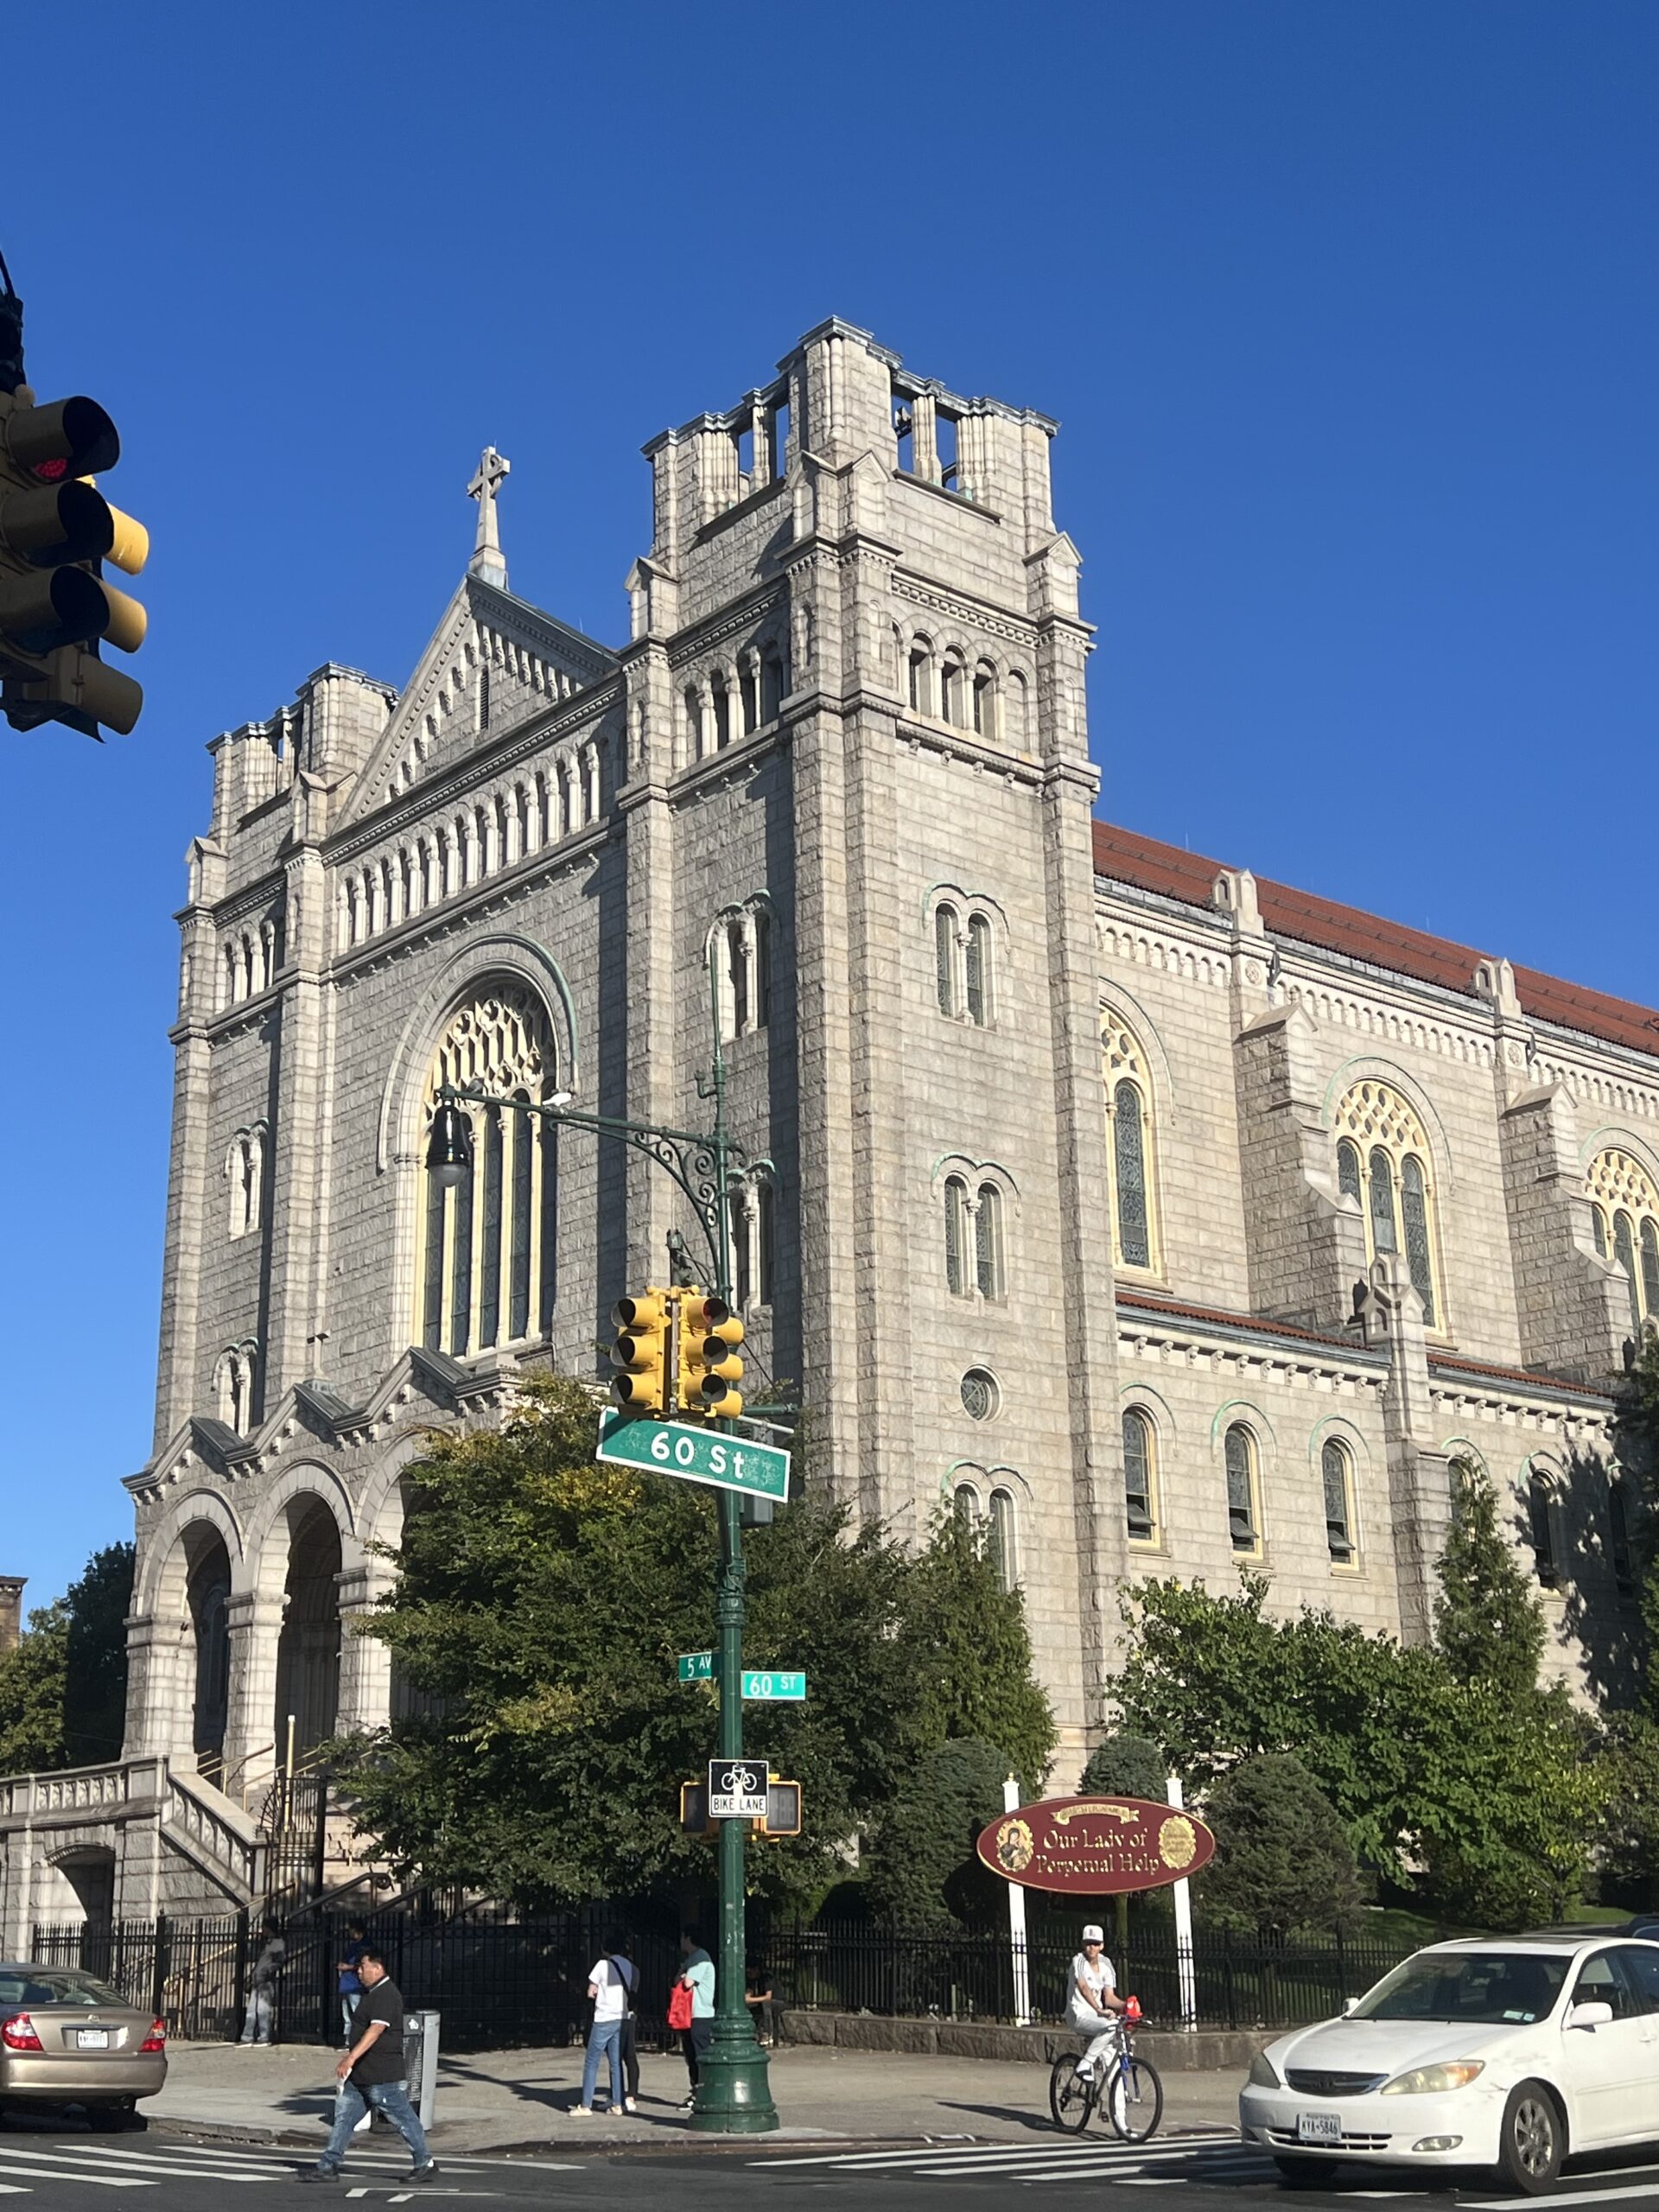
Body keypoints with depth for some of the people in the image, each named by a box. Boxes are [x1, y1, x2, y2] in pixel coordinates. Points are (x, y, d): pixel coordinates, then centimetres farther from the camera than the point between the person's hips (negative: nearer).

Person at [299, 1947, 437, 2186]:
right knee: (344, 2116, 7)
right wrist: (351, 2055, 29)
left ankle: (426, 2164, 10)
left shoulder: (386, 1995, -18)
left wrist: (352, 2057, -36)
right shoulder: (370, 1993, 15)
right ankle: (328, 2166, 11)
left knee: (403, 2119, -1)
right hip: (360, 2075, 10)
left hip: (383, 2076, -10)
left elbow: (376, 2029, -29)